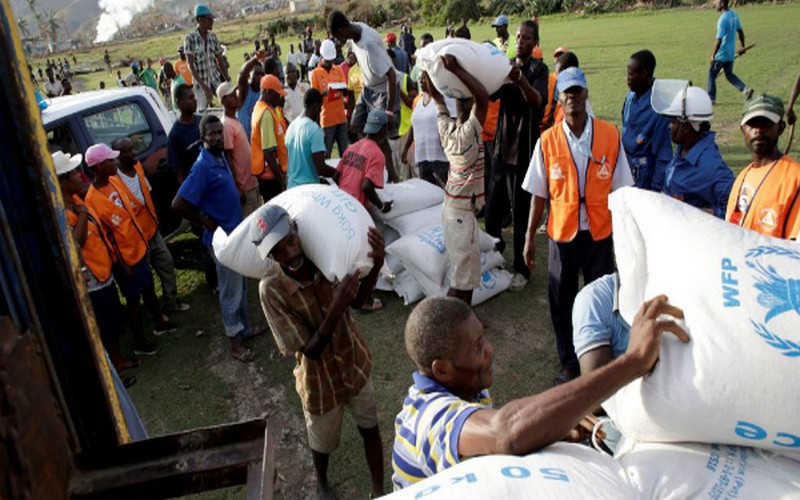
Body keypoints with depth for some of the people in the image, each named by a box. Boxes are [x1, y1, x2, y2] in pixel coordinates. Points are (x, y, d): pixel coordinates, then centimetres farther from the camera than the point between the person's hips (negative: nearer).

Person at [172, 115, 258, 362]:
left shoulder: (220, 156, 3)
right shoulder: (203, 166, -23)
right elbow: (178, 204, -27)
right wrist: (207, 223, -16)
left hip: (235, 232, 9)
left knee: (241, 285, 21)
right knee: (231, 291, 4)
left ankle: (244, 328, 37)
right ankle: (235, 341, 19)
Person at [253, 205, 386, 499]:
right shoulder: (271, 289, -29)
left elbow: (358, 299, -3)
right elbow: (311, 350, -27)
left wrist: (376, 265, -21)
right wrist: (336, 308, -41)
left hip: (355, 363, 3)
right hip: (320, 380, -2)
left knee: (370, 429, 20)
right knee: (323, 441, 24)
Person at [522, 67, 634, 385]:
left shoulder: (610, 135, -5)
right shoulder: (547, 141, -4)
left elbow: (619, 189, 0)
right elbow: (539, 194, 0)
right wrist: (529, 238, 1)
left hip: (600, 233, 0)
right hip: (562, 233, 1)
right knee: (562, 301, 10)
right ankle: (569, 364, 30)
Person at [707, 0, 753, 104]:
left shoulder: (722, 19, -21)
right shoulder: (734, 15, 5)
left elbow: (719, 40, -23)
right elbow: (740, 32, 14)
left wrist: (713, 56, -18)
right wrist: (742, 47, 23)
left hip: (721, 55, -8)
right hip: (731, 53, 8)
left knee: (711, 75, 8)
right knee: (729, 74, 19)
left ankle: (711, 98, 12)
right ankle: (745, 89, 3)